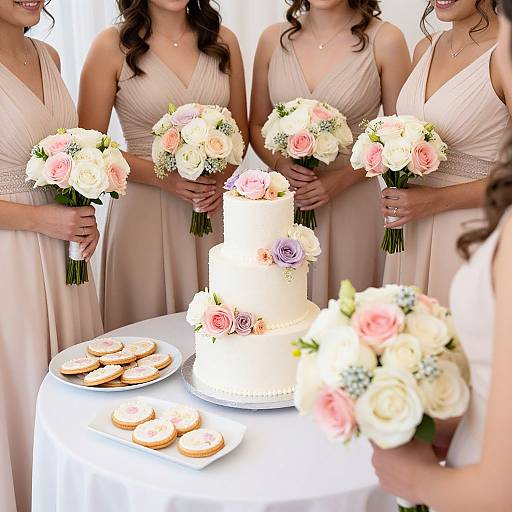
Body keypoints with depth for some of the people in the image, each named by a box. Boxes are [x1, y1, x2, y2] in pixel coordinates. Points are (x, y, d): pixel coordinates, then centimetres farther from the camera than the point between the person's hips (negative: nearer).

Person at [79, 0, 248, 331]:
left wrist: (222, 178, -6)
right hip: (145, 211, -3)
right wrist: (165, 178, -14)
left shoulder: (223, 41, 7)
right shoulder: (112, 46, -4)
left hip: (214, 208, 3)